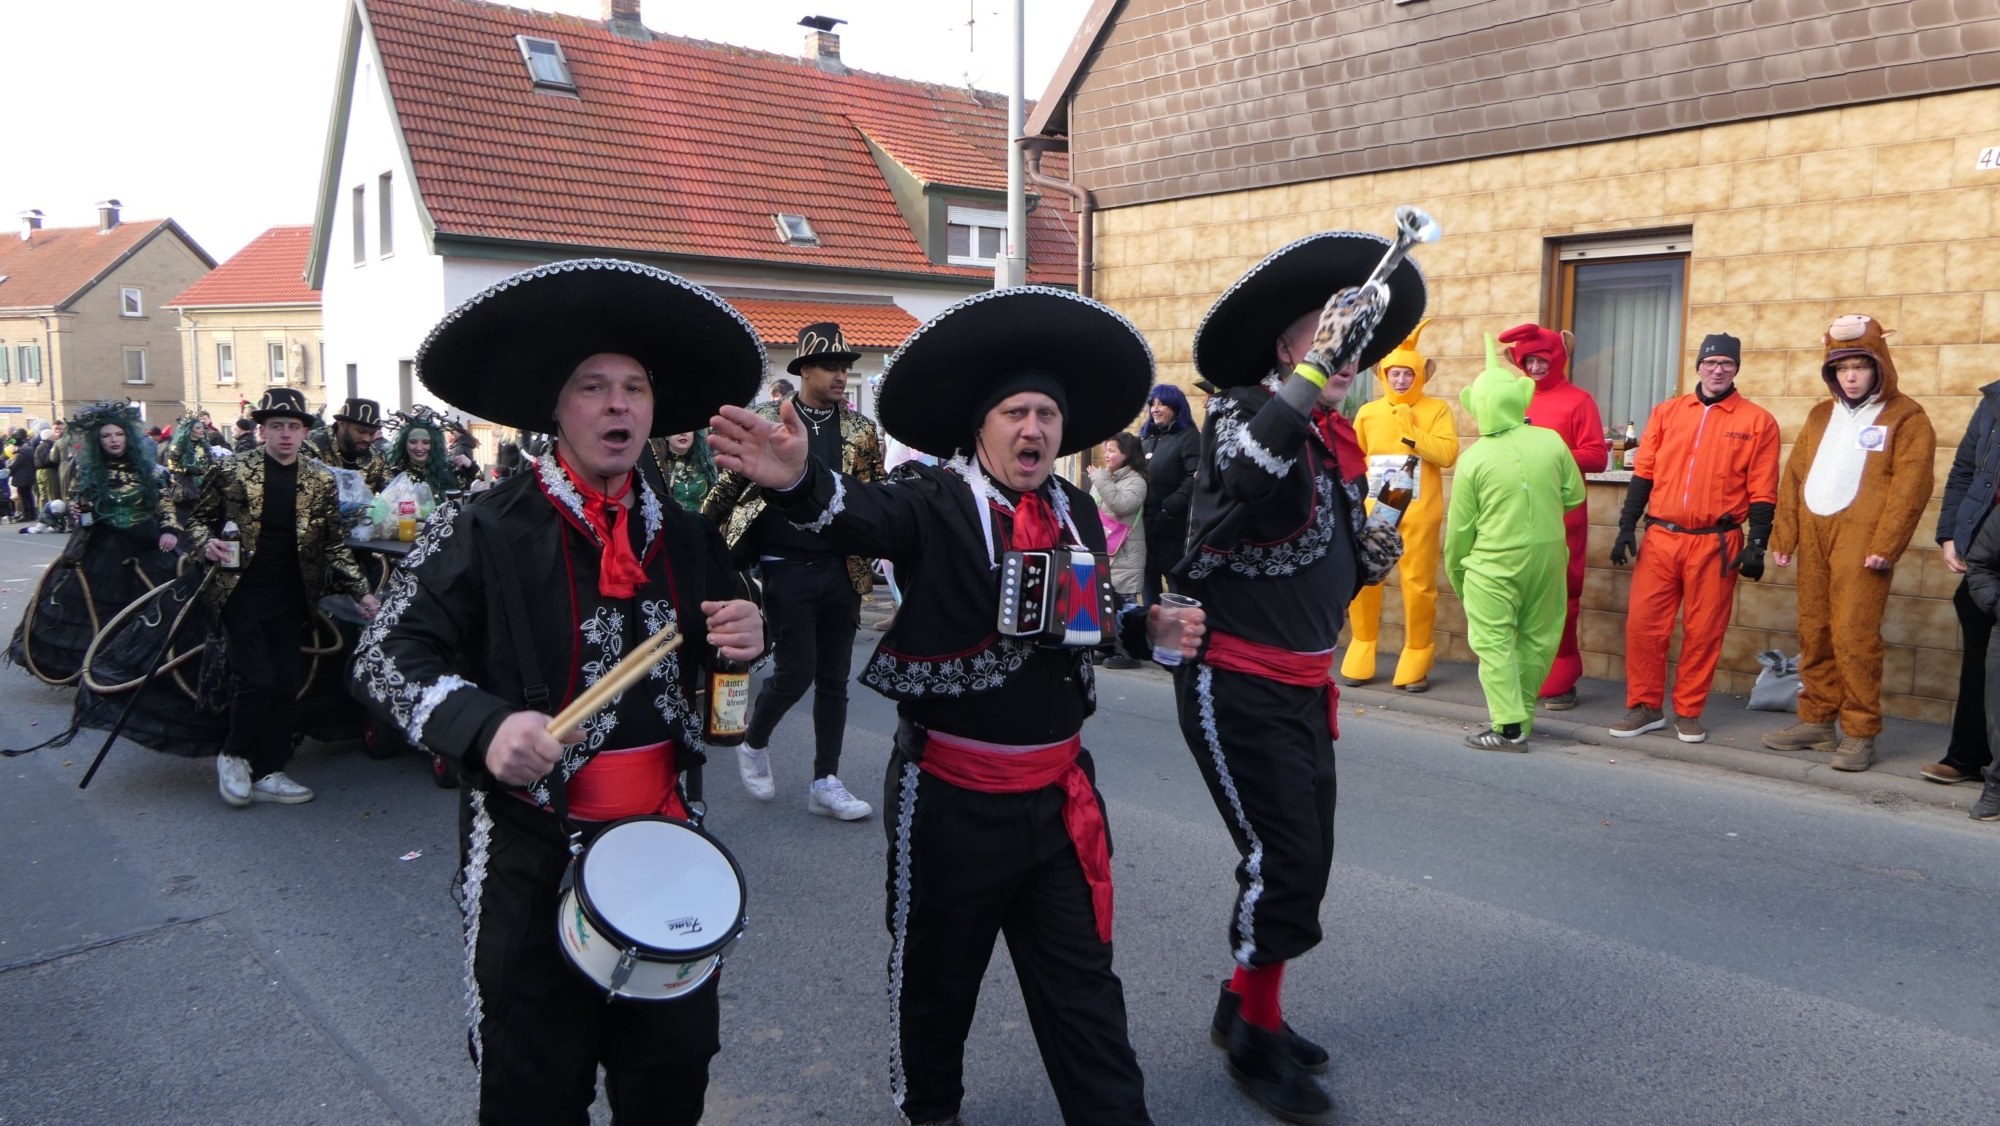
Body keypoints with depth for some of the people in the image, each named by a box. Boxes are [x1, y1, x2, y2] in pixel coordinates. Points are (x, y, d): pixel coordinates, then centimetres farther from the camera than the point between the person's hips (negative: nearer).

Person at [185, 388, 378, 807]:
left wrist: (361, 591, -3)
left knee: (287, 685, 4)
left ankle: (268, 772, 17)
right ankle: (234, 756, 14)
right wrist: (206, 543, -16)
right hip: (243, 595, -3)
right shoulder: (232, 471, -4)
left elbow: (334, 544, 6)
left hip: (290, 599, 3)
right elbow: (200, 518, 7)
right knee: (256, 680, -11)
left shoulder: (321, 481, 2)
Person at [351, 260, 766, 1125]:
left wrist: (746, 646, -7)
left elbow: (735, 698, 17)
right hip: (533, 856, -4)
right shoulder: (481, 531, -8)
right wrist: (484, 725, -27)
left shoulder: (687, 539, 6)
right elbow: (385, 659, -10)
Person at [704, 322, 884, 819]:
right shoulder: (764, 419, -1)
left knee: (834, 678, 7)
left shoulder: (861, 429, 7)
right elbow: (730, 484, 6)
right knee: (796, 673, -5)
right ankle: (754, 744, 24)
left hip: (842, 571, 3)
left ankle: (826, 783, 17)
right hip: (788, 569, -3)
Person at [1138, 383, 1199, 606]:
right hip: (1145, 521, 7)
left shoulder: (1189, 438, -6)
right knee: (1149, 578, 15)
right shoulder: (1145, 437, 16)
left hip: (1172, 524, -7)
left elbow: (1195, 479, -19)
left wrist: (1169, 507, -23)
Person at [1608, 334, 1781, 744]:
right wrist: (1627, 527, 4)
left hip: (1716, 543, -2)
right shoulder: (1667, 413, 10)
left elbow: (1762, 492, 0)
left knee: (1703, 632, 4)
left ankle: (1688, 713, 17)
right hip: (1660, 538, 2)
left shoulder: (1758, 421, 3)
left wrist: (1756, 545, -7)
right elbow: (1643, 474, 10)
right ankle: (1645, 707, 13)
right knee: (1643, 624, 0)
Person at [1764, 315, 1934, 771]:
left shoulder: (1906, 417, 0)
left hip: (1860, 542, -6)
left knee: (1853, 636, -8)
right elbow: (1794, 476, 15)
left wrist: (1885, 545, -16)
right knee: (1813, 633, 9)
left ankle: (1860, 734, 1)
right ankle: (1816, 721, 19)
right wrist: (1783, 534, 7)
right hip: (1814, 539, 6)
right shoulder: (1821, 415, 17)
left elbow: (1911, 485, -8)